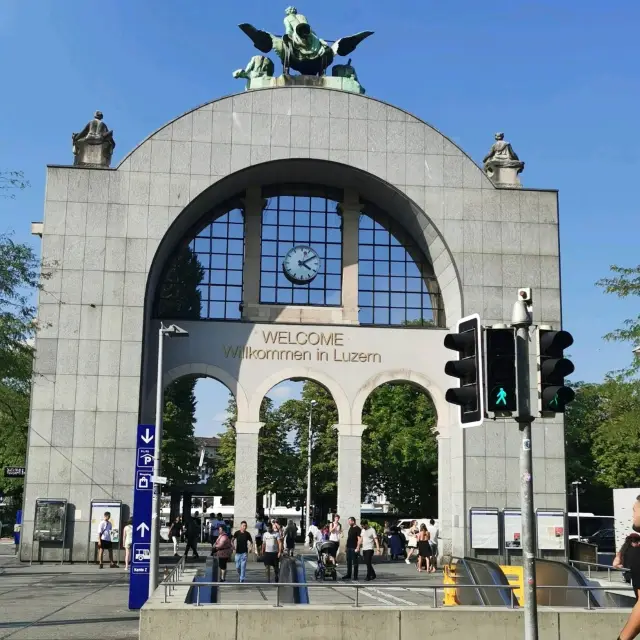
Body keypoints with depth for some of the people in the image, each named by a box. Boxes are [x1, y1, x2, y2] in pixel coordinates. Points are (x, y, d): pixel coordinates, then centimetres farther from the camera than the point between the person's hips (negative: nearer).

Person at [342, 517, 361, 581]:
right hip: (349, 547, 8)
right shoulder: (350, 528, 14)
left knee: (355, 562, -2)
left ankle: (355, 576, 4)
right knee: (348, 562, 12)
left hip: (354, 548, -8)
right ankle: (348, 575, 20)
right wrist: (347, 546, 17)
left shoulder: (357, 529, -11)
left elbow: (359, 539, -15)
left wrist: (357, 547, -21)